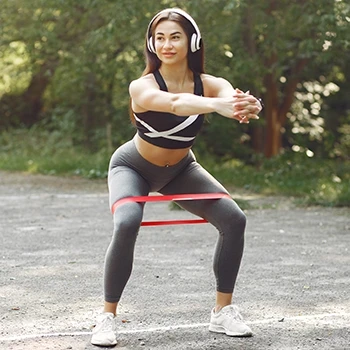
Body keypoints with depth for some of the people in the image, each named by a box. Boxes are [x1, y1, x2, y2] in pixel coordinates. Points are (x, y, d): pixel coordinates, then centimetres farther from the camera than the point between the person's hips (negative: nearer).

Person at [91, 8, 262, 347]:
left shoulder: (209, 84, -23)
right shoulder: (142, 87, -32)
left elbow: (232, 96, -46)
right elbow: (172, 102, -54)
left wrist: (247, 105, -72)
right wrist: (217, 105, -74)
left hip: (180, 169, 4)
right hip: (133, 167, -4)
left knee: (234, 220, -12)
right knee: (126, 226, -31)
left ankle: (223, 311, 4)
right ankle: (107, 317, -15)